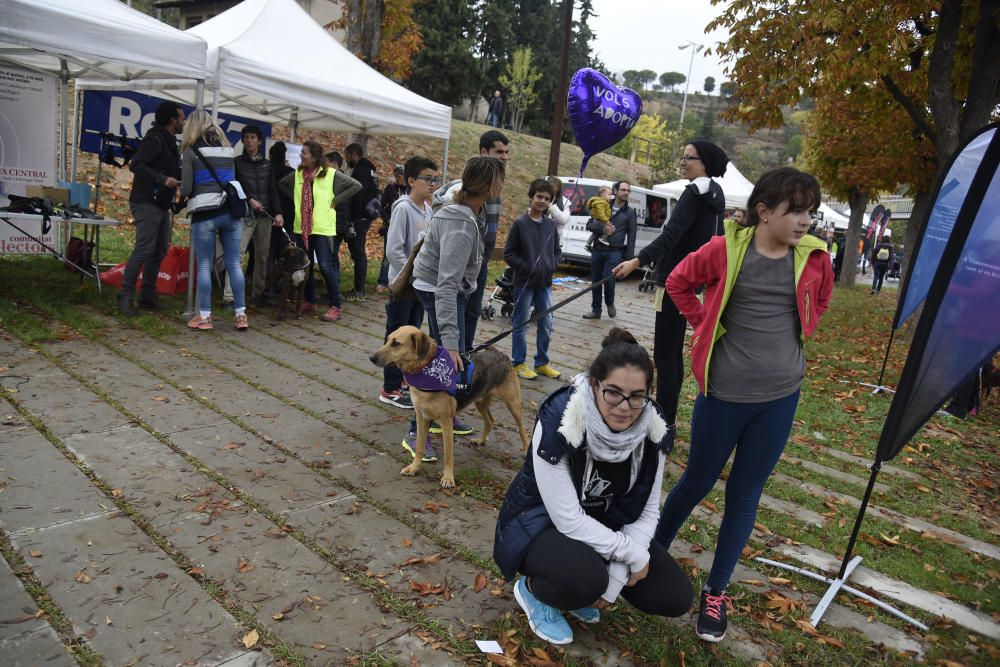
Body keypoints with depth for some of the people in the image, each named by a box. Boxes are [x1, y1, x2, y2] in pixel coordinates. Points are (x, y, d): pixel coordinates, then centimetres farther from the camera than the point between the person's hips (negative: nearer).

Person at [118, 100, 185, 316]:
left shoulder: (168, 141, 19)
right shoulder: (155, 139, -11)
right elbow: (136, 164, -21)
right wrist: (163, 179, -27)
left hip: (161, 205, 10)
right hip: (146, 203, -10)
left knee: (159, 251, 10)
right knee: (144, 249, -13)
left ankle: (148, 295, 17)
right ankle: (126, 296, -9)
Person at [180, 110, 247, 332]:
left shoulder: (191, 150, 1)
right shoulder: (227, 148, 14)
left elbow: (186, 189, -2)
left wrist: (184, 192, 18)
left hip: (205, 213, -4)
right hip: (231, 210, 4)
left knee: (204, 265, 3)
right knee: (234, 264, 5)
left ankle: (204, 316, 5)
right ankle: (241, 315, 7)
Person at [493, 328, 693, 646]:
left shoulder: (652, 427, -16)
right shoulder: (559, 421, -32)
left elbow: (645, 509, -8)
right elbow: (568, 519, -29)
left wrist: (618, 576, -16)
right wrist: (632, 554, -22)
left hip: (604, 522, 5)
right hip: (542, 521, -5)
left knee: (675, 597, -6)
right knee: (586, 578, -35)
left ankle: (587, 585, 16)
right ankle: (532, 588, 0)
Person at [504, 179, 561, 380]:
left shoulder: (551, 224, 8)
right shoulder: (520, 224, -6)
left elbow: (557, 251, 17)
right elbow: (508, 253, -7)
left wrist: (552, 266, 0)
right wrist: (526, 268, -14)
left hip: (545, 283, 5)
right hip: (524, 282, -4)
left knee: (546, 325, 9)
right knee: (521, 324, 4)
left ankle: (542, 362, 23)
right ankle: (519, 363, 16)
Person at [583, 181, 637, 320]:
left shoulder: (630, 212, 5)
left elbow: (631, 237, 3)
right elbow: (589, 225, 8)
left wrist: (629, 258, -4)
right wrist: (602, 229, -12)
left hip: (615, 252, -3)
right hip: (598, 249, 3)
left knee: (608, 279, -17)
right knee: (595, 281, 6)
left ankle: (610, 304, 10)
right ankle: (596, 310, 19)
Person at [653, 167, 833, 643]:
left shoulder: (814, 257, -2)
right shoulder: (725, 250, -12)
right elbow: (679, 283, 4)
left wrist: (799, 333, 8)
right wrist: (706, 327, -1)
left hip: (780, 396, 3)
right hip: (724, 392, -3)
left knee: (745, 494, 11)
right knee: (698, 482, 12)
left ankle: (716, 591, 28)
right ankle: (654, 552, 39)